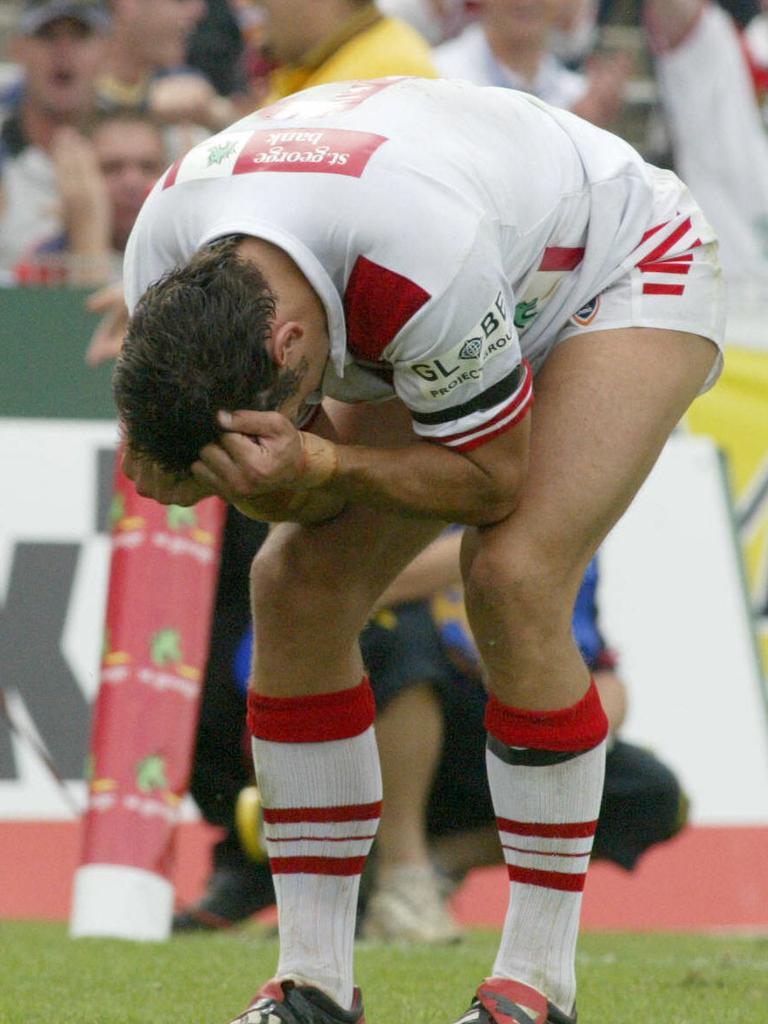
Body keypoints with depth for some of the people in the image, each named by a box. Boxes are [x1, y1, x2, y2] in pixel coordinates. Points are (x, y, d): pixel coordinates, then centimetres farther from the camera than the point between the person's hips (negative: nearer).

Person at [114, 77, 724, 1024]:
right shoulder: (166, 271, -24)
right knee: (295, 584, -9)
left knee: (513, 575, -27)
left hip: (629, 271, -7)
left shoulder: (422, 260, -44)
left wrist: (323, 463, -43)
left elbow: (494, 477, -29)